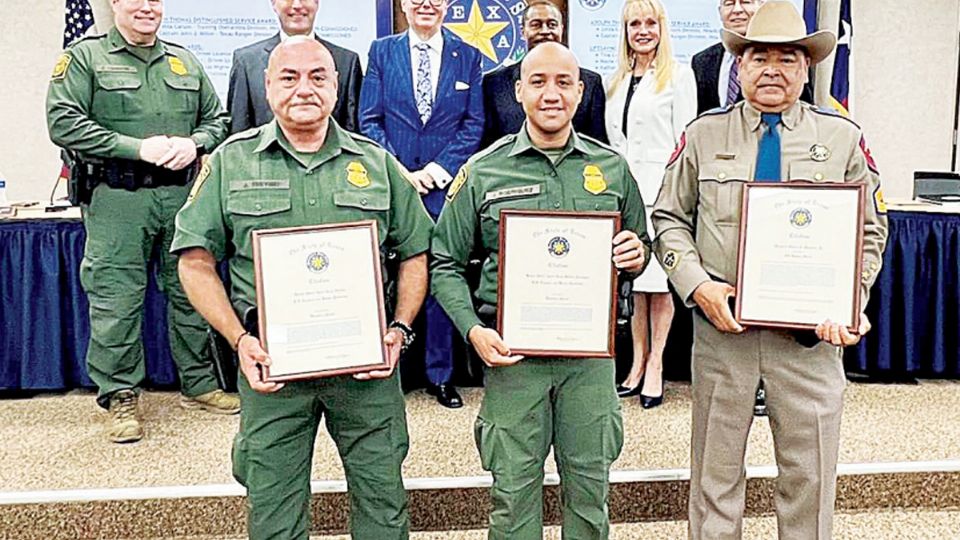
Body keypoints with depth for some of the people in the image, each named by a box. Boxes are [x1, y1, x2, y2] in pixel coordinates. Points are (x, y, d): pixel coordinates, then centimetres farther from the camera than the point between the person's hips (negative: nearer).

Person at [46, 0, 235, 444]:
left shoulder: (185, 62, 16)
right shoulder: (85, 57, 2)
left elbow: (217, 119, 18)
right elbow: (62, 123, -8)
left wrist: (193, 143, -5)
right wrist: (137, 147, -16)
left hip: (183, 195, 4)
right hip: (117, 199, -4)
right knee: (116, 300, -2)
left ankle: (199, 384, 24)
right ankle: (120, 397, 12)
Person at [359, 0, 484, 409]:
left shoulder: (468, 57, 8)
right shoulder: (381, 51, 7)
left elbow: (473, 125, 3)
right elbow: (369, 120, 2)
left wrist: (440, 168, -9)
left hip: (446, 186, 0)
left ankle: (440, 375, 17)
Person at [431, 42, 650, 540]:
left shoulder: (612, 168, 7)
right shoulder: (482, 172, 1)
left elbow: (639, 247, 19)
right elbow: (445, 263, 3)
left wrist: (637, 256, -6)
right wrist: (473, 330, -10)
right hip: (511, 350, -1)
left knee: (590, 485, 12)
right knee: (514, 489, 7)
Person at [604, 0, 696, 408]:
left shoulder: (678, 74, 1)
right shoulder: (616, 81, 17)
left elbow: (685, 137, -5)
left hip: (662, 188, -5)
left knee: (659, 279, -1)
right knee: (634, 277, 9)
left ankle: (655, 366, 7)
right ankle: (638, 362, 18)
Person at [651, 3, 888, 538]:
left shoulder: (843, 137, 4)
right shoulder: (704, 134, 3)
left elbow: (870, 232, 6)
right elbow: (670, 220, 4)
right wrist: (698, 285, -11)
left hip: (811, 331, 1)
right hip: (721, 324, 0)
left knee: (811, 474, 10)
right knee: (716, 472, 11)